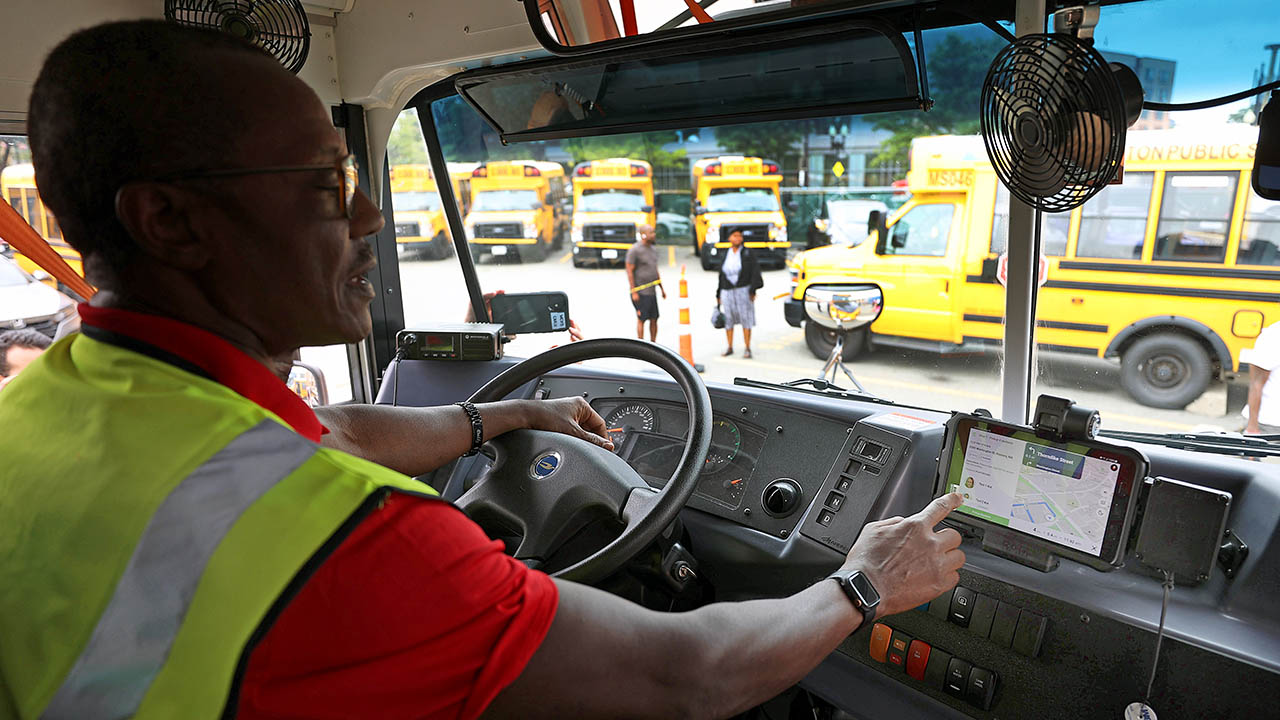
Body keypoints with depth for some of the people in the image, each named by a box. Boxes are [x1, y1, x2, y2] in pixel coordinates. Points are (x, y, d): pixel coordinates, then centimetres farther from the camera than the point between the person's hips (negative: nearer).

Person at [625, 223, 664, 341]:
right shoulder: (634, 250, -11)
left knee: (654, 319, 8)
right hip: (640, 293, -7)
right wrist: (633, 292, -17)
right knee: (641, 319, -2)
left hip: (652, 291, 7)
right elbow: (629, 271, -12)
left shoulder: (652, 250, 14)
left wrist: (662, 288, 20)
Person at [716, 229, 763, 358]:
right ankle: (729, 347, 18)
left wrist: (752, 290, -13)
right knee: (728, 320, 5)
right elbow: (722, 276, 13)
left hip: (743, 291, -3)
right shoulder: (726, 255, 10)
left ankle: (747, 348, 4)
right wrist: (718, 295, 13)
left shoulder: (747, 252, 0)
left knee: (746, 320, -2)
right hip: (727, 292, 3)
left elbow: (754, 271, -4)